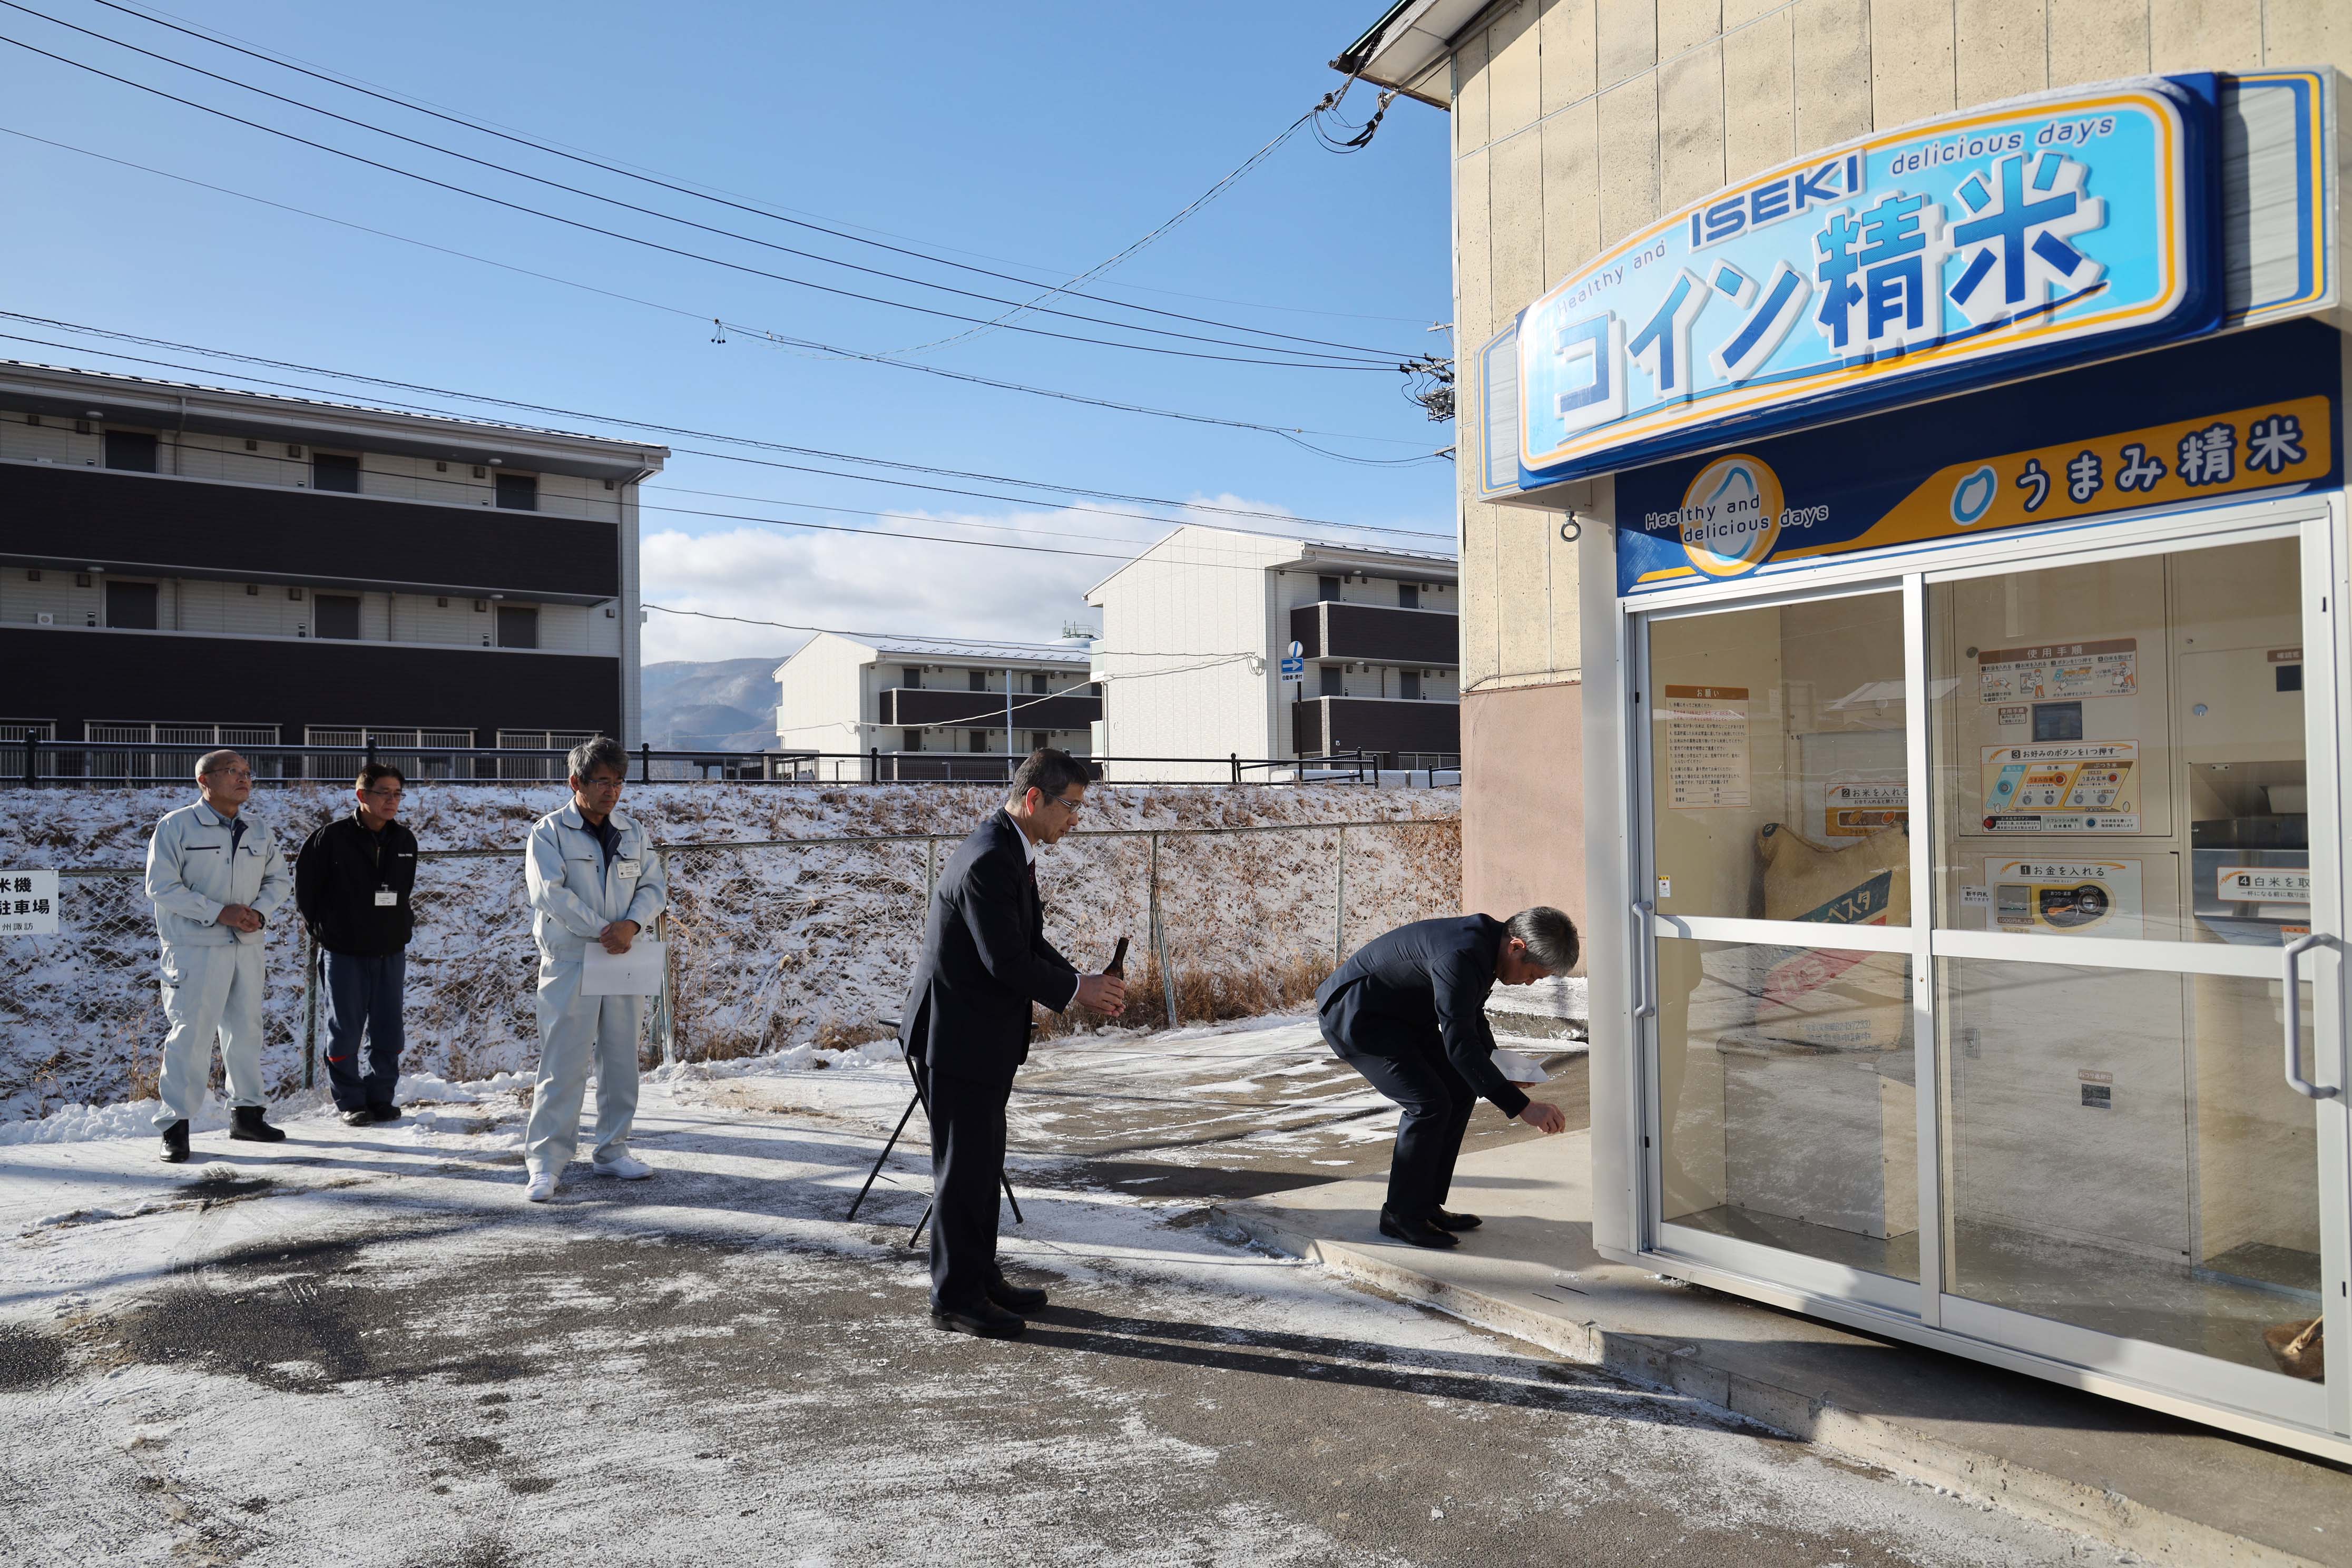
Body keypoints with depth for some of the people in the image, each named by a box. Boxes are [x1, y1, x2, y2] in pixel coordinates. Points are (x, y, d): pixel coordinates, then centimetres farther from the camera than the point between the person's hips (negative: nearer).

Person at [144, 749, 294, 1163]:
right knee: (190, 1033, -7)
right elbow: (162, 886, -12)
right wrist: (219, 912, -19)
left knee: (246, 1030, 13)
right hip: (195, 947, -6)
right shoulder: (176, 826, -7)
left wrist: (260, 911, -5)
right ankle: (175, 1125, 1)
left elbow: (279, 879, 15)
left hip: (247, 945, 6)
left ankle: (247, 1113, 25)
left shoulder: (259, 832, 9)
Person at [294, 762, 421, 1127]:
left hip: (391, 950, 4)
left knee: (388, 1031, 7)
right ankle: (350, 1101, 15)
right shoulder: (332, 836, -10)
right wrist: (319, 926, 3)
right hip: (343, 951, -4)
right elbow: (305, 880, 0)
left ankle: (381, 1096, 20)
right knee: (345, 1030, 4)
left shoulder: (405, 841, 5)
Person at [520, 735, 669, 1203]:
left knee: (621, 1062, 10)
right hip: (570, 962, -5)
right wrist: (601, 930, -15)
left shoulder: (634, 832, 12)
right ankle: (544, 1161, 1)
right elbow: (550, 892, -12)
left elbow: (655, 885, 8)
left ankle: (611, 1151, 21)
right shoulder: (549, 831, -3)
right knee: (563, 1064, -6)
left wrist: (631, 924, -11)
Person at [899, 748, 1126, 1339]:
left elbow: (1031, 943, 12)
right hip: (958, 1034, -10)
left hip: (984, 1033, 10)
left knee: (983, 1161, 18)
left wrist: (1081, 981, -1)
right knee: (964, 1165, 1)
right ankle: (955, 1296, 14)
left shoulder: (1013, 851, 8)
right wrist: (1075, 990, -13)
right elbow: (1006, 961, -25)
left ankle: (981, 1277, 31)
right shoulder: (988, 861, -25)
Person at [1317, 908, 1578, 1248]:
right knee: (1429, 1102, -18)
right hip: (1352, 1016, -10)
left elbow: (1471, 1015, 17)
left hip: (1398, 1016, 10)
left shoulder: (1488, 939, 0)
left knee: (1461, 1091, 5)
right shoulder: (1460, 956, -31)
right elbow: (1459, 1044, -34)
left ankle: (1427, 1205, 12)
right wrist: (1520, 1106, -34)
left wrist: (1496, 1068, 6)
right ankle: (1401, 1216, -4)